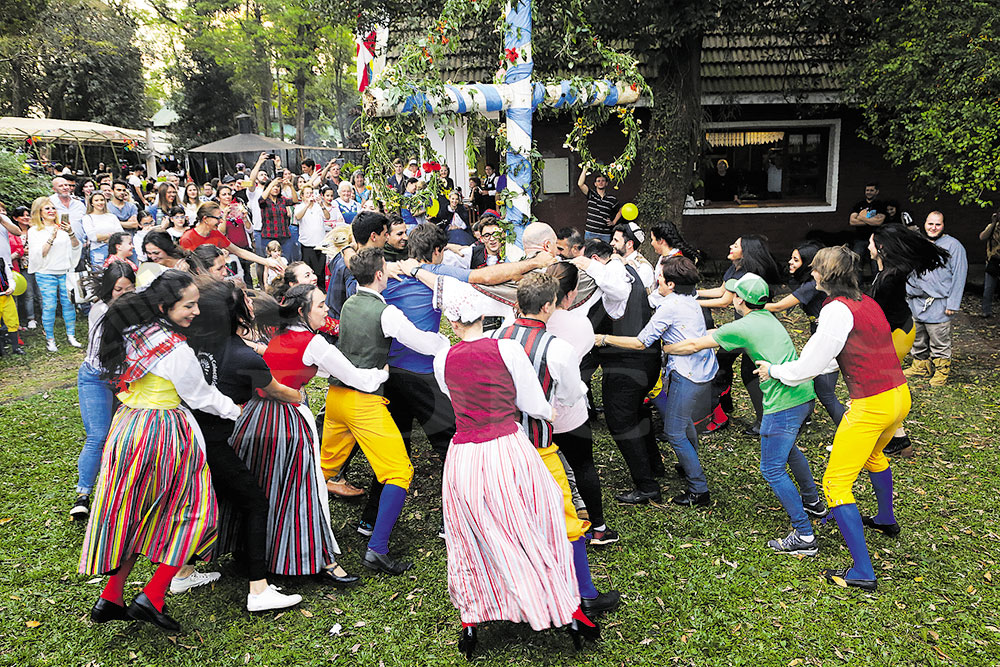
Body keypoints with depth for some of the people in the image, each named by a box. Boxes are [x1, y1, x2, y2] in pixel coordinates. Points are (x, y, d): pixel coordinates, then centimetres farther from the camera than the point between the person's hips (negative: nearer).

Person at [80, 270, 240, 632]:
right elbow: (200, 396, -10)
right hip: (164, 435, -8)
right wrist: (236, 410, 6)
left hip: (126, 426, 8)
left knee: (134, 517, 19)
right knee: (191, 510, 7)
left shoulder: (132, 333, 3)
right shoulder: (176, 350, -22)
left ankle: (111, 597, 26)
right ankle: (152, 598, 7)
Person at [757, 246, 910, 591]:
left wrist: (772, 371, 4)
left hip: (870, 406, -9)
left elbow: (808, 367, -13)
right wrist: (791, 366, 26)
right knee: (873, 454, 36)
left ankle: (862, 572, 0)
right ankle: (886, 520, 58)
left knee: (836, 484, -1)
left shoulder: (837, 310, -17)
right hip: (899, 395, 9)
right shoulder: (867, 303, 10)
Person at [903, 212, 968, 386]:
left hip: (938, 305, -6)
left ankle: (942, 372, 16)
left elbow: (959, 276, -8)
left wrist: (952, 304, -12)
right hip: (914, 303, 6)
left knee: (940, 343, 2)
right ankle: (920, 366, 31)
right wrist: (906, 295, 17)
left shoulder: (953, 245, -5)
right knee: (917, 340, 15)